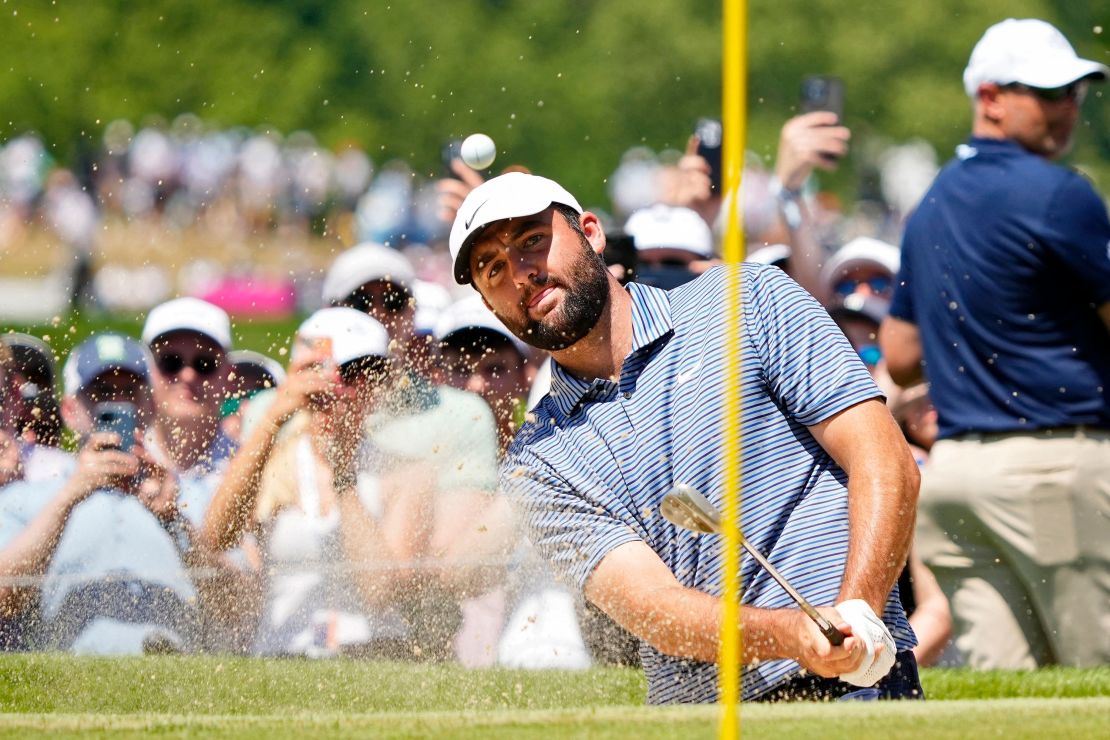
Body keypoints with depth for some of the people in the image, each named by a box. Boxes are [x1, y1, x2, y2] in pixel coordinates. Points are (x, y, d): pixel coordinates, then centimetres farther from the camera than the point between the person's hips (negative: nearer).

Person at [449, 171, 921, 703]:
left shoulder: (749, 300, 8)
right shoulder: (535, 467, 11)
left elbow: (885, 464, 1)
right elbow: (654, 609, -5)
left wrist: (854, 617, -15)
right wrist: (794, 636, -24)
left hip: (851, 683, -4)